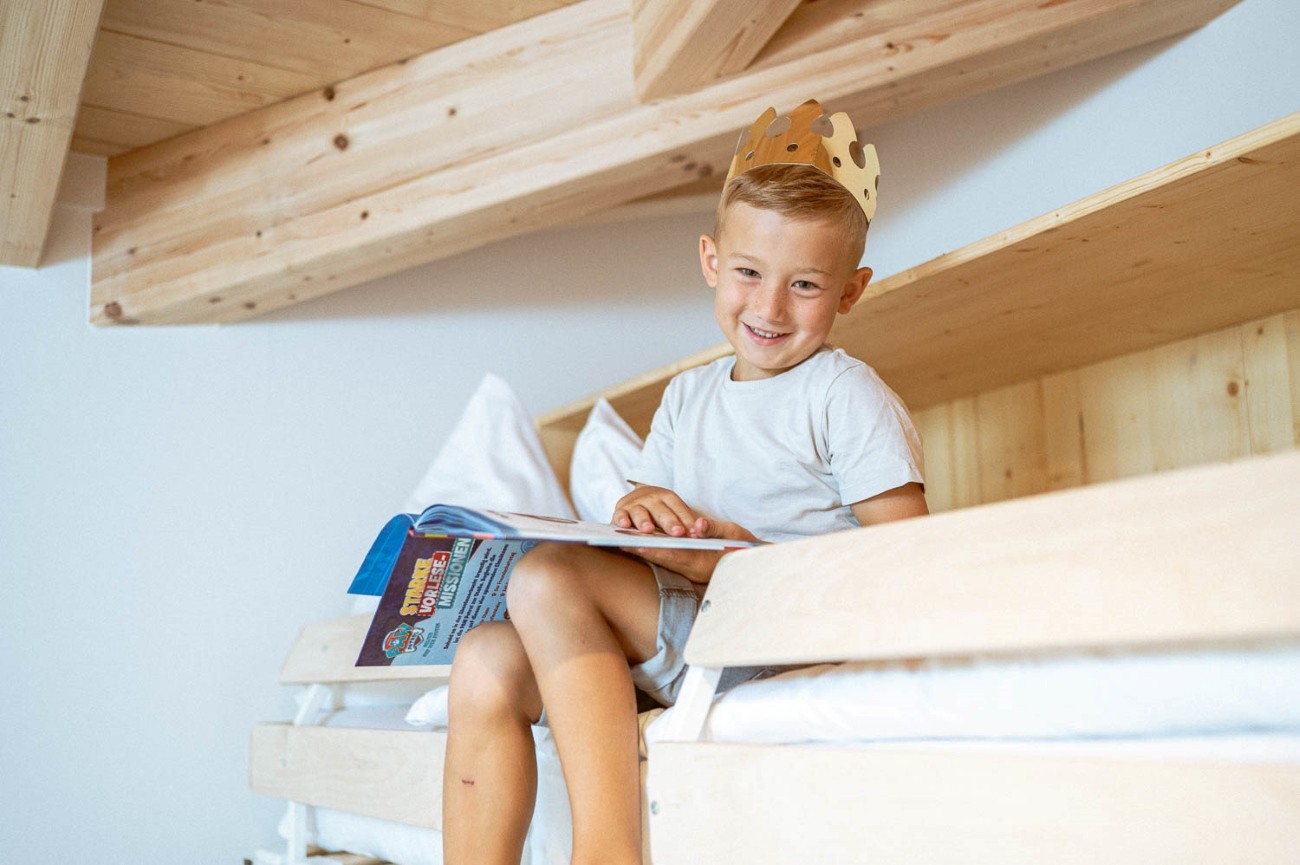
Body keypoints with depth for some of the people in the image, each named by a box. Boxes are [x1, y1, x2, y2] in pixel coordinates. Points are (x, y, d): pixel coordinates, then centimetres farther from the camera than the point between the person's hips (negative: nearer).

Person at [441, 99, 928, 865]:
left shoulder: (846, 393, -3)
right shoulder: (688, 397, 18)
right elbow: (644, 500, 18)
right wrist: (643, 512, -8)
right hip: (675, 642, 7)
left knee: (549, 576, -24)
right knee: (488, 661, -11)